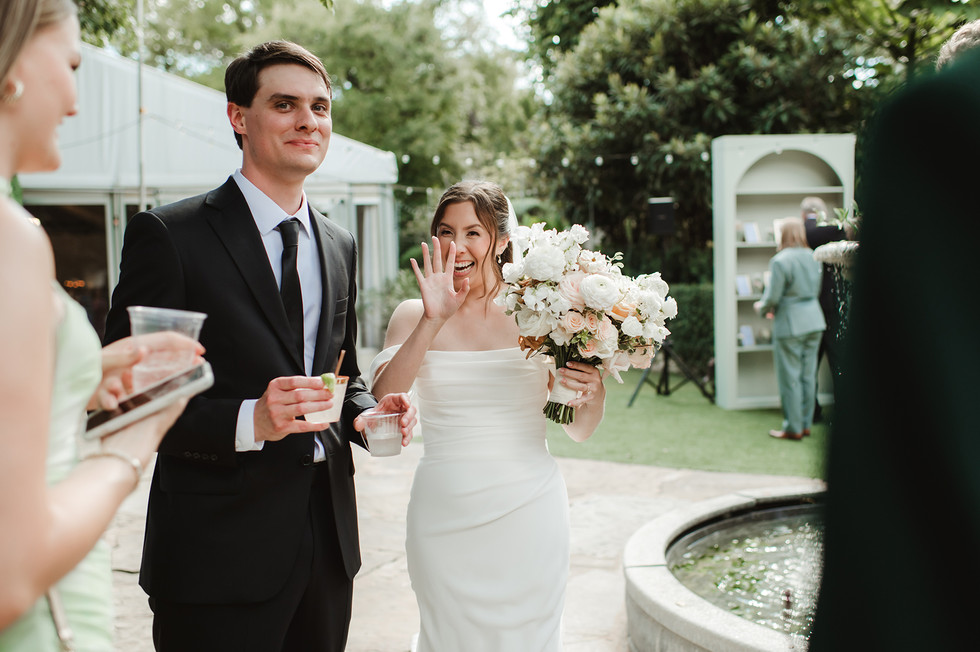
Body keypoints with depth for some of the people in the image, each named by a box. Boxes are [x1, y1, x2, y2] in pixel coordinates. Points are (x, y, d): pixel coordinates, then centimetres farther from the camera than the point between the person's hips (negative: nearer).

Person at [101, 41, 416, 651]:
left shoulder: (340, 245, 11)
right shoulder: (168, 234, -9)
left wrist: (367, 413, -2)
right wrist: (247, 421, -25)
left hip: (329, 543, 6)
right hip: (219, 554, -6)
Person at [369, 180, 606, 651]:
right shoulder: (414, 316, 2)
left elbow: (578, 431, 7)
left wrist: (594, 394, -14)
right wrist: (433, 321, -21)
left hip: (527, 516, 0)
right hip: (445, 518, 1)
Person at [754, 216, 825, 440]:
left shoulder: (780, 261, -16)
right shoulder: (813, 257, 6)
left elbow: (772, 297, -14)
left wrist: (761, 307, 9)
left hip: (790, 324, -7)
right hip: (814, 320, 7)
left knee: (790, 378, 1)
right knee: (808, 375, 13)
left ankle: (793, 428, 7)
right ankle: (806, 424, 20)